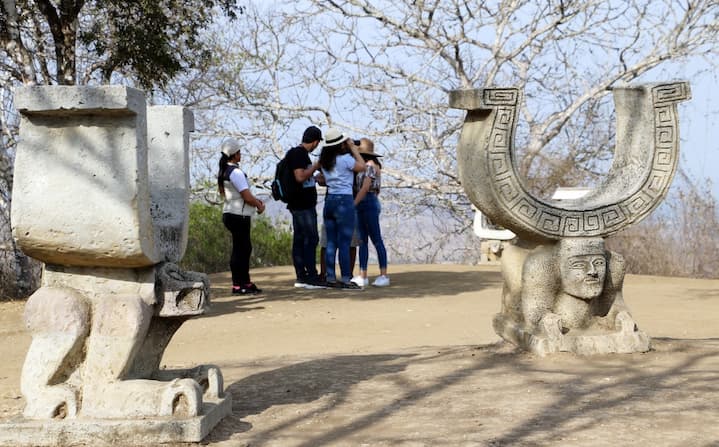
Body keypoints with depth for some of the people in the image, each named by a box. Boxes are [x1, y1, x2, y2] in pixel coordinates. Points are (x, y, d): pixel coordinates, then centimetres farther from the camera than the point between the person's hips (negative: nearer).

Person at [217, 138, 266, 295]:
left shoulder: (223, 171, 11)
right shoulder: (235, 172, -19)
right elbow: (247, 196, -21)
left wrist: (255, 200, 17)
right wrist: (259, 205, -1)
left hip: (230, 213, 10)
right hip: (238, 216, -10)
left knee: (245, 248, 14)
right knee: (240, 249, -3)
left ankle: (245, 282, 19)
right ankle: (238, 285, 1)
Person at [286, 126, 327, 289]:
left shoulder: (296, 153, 16)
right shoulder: (299, 153, -14)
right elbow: (300, 177, -23)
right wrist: (315, 166, -13)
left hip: (300, 204, 10)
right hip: (303, 204, -10)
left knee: (299, 239, 9)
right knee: (311, 239, -8)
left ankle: (301, 277, 12)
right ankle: (311, 277, -7)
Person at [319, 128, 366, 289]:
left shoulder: (324, 161, 7)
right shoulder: (345, 158, -12)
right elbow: (362, 167, 0)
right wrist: (353, 148, 7)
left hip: (329, 201, 7)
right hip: (344, 201, -7)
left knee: (331, 242, 9)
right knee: (344, 243, -4)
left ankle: (331, 277, 11)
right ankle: (345, 279, -3)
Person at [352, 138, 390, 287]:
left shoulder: (370, 164, -11)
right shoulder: (365, 165, 16)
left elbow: (365, 188, -18)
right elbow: (358, 187, 10)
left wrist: (353, 205, -19)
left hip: (369, 203, -9)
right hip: (362, 205, 9)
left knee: (376, 240, -6)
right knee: (362, 241, 7)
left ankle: (384, 275, -3)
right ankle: (362, 276, 8)